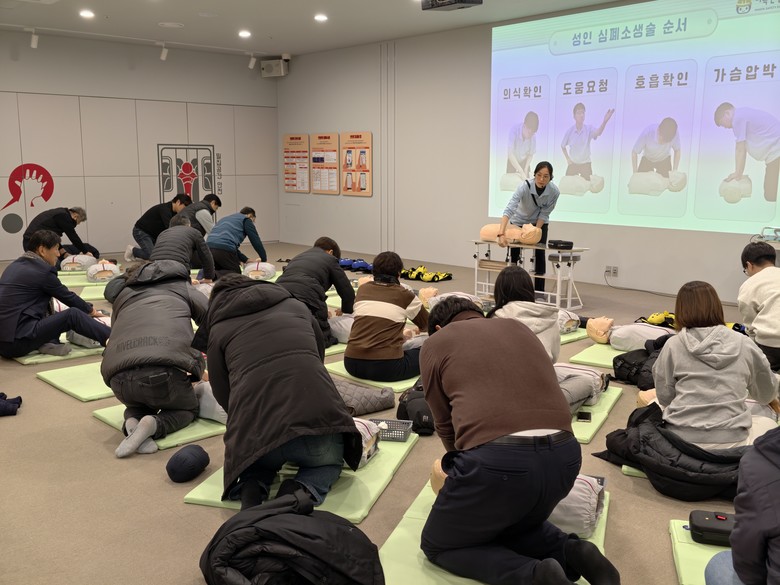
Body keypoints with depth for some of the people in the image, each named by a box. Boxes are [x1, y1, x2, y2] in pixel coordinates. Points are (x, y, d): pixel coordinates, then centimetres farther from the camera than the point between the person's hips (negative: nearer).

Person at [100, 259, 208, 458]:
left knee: (138, 403, 38)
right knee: (188, 408, 28)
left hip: (119, 377, 4)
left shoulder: (123, 294, 32)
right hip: (166, 371, -3)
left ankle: (132, 421, 4)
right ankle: (153, 425, -3)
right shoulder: (182, 287, 25)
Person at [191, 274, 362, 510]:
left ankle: (251, 487, 3)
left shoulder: (218, 329, 20)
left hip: (256, 434, 1)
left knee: (259, 461, 37)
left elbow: (223, 395, 21)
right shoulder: (295, 306, 26)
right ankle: (301, 491, 1)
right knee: (330, 461, 34)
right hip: (317, 418, 0)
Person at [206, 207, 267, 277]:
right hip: (225, 249, -7)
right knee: (236, 273, 9)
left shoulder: (225, 219, 35)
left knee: (221, 271, 25)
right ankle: (214, 275, -18)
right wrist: (264, 259, 20)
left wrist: (246, 259, 31)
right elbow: (255, 240, 10)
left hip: (209, 247, 7)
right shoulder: (246, 220, 14)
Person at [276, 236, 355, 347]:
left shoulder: (297, 258, 35)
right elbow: (348, 292, 15)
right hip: (306, 302, -5)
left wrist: (322, 310, 49)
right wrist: (345, 311, 37)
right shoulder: (330, 259, 18)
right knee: (323, 339, 8)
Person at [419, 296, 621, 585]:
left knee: (438, 546, 21)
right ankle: (571, 553, 9)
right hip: (564, 455, 6)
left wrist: (460, 463, 39)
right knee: (514, 524, 36)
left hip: (497, 458, -6)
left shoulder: (436, 343, 14)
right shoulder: (518, 327, 26)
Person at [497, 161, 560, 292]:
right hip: (519, 221, -1)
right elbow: (509, 209, -48)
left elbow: (544, 213, -15)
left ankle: (539, 291, 2)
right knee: (513, 254, 1)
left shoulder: (554, 192, -28)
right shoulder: (524, 186, -37)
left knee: (539, 255, -7)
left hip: (539, 223, 1)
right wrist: (501, 233, -59)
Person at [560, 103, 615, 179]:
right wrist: (567, 159, 0)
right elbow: (563, 146, 7)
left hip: (585, 164, -1)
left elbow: (598, 133, -36)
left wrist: (605, 121, -54)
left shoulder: (589, 128, -12)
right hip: (573, 164, 1)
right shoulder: (570, 131, -9)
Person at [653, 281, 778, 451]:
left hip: (680, 439, 1)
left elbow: (664, 397, 2)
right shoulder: (744, 344, 2)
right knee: (768, 423, 29)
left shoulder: (673, 345, -3)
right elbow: (767, 394, 18)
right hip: (729, 443, -1)